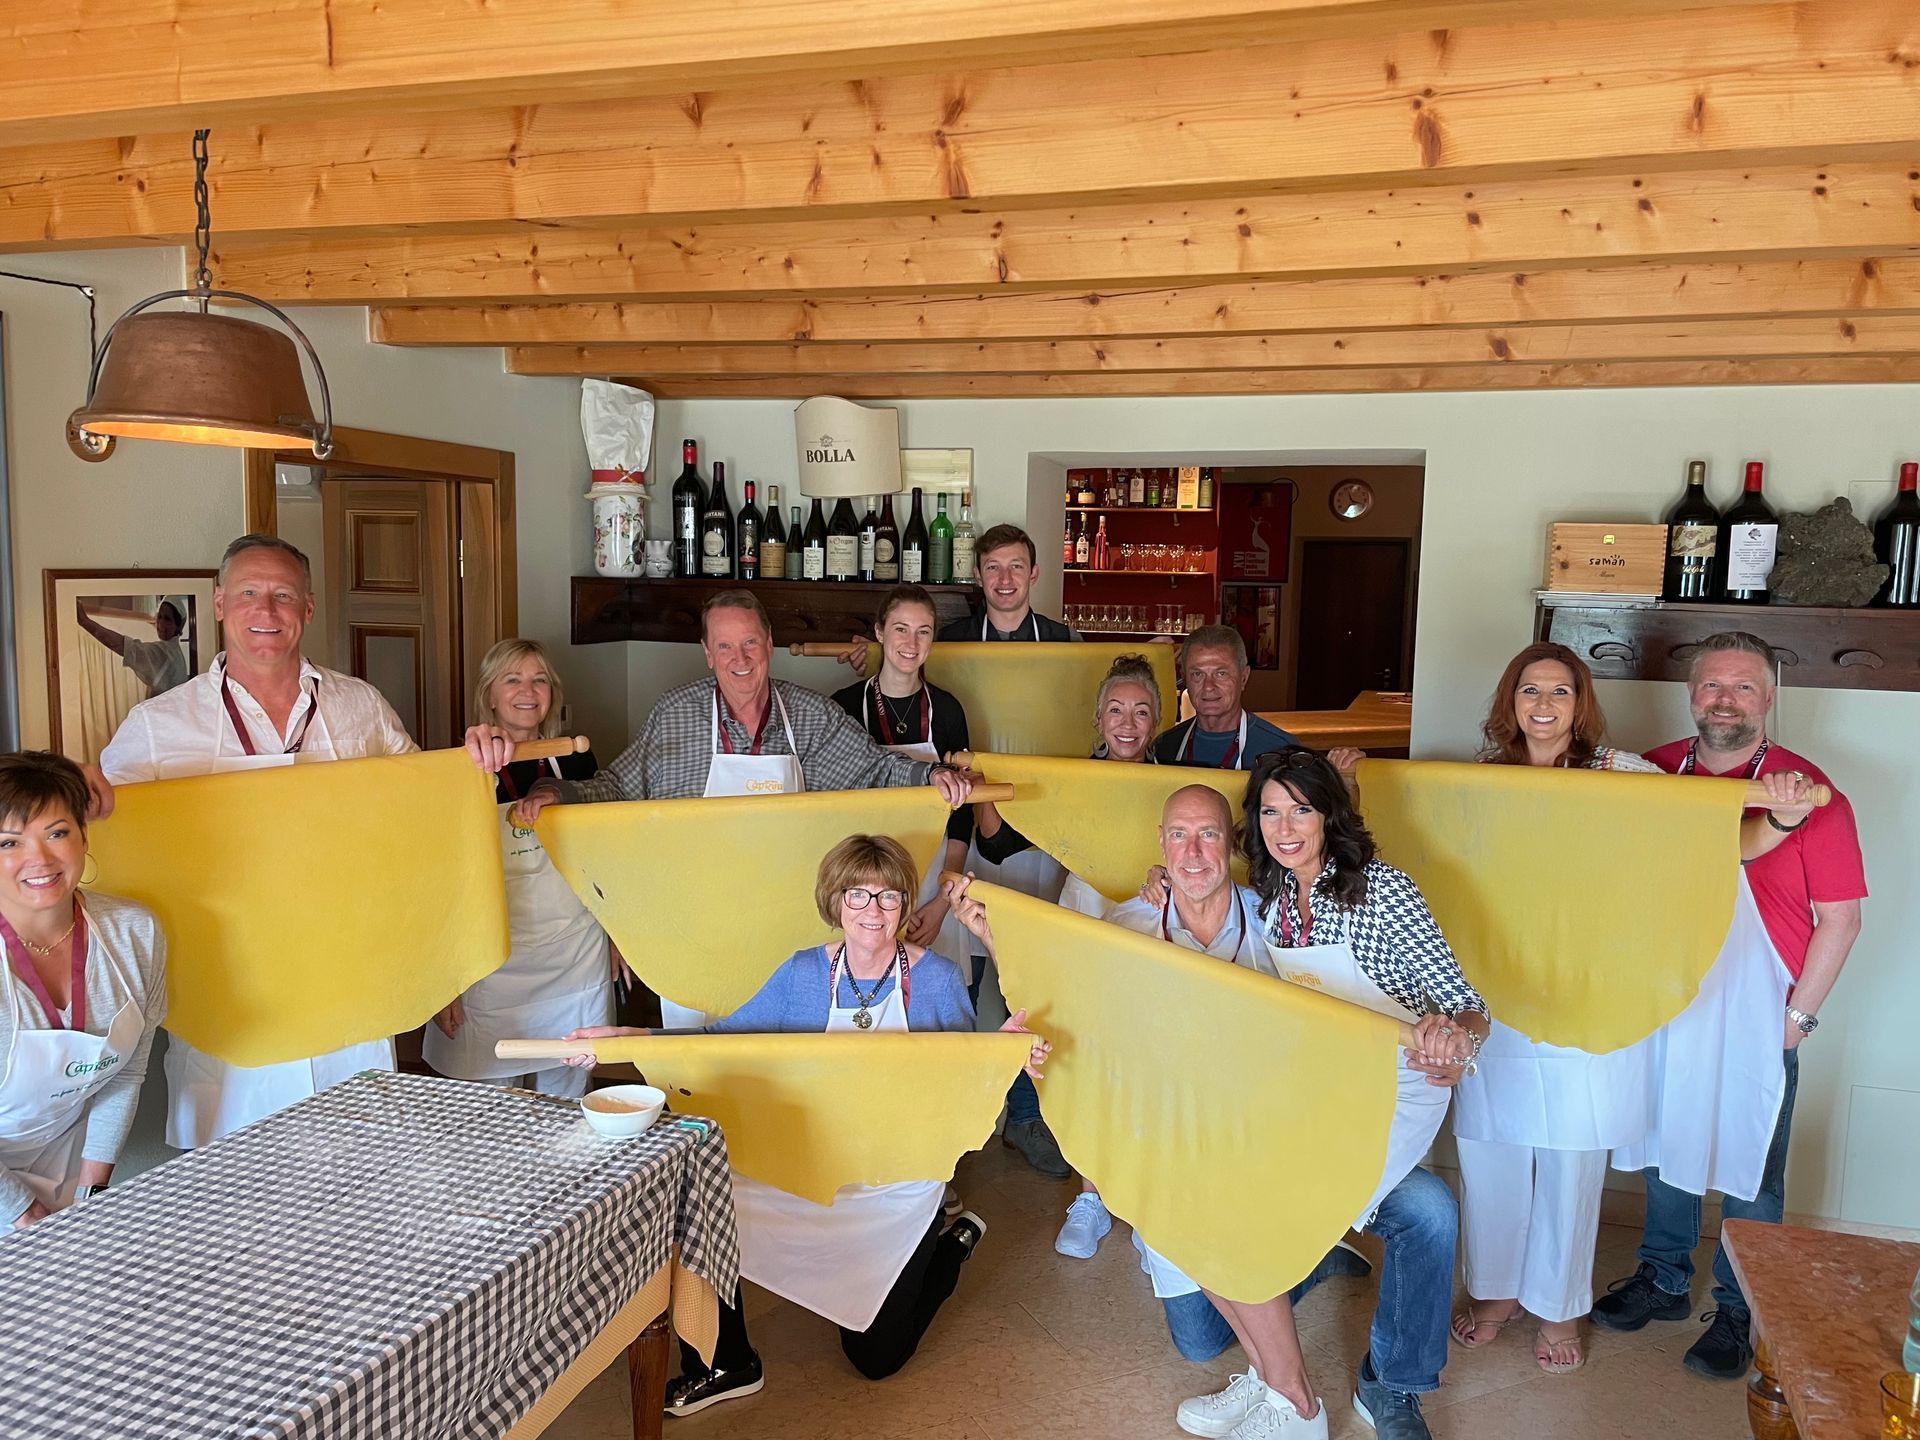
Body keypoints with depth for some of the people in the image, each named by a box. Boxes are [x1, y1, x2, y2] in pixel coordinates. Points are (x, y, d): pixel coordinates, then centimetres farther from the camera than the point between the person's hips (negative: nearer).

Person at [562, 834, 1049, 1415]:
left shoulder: (939, 979, -12)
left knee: (875, 1357, 6)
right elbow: (724, 1039, -8)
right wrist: (628, 1039, -20)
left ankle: (954, 1241, 33)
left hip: (899, 1188, -2)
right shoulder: (803, 973, -7)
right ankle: (726, 1367, 1)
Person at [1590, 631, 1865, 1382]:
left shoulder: (1807, 790, -11)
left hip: (1756, 1021, -3)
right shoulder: (1652, 773, -1)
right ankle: (1662, 1279, 36)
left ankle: (1738, 1312, 27)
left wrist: (1798, 1016, -9)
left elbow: (1840, 919, -8)